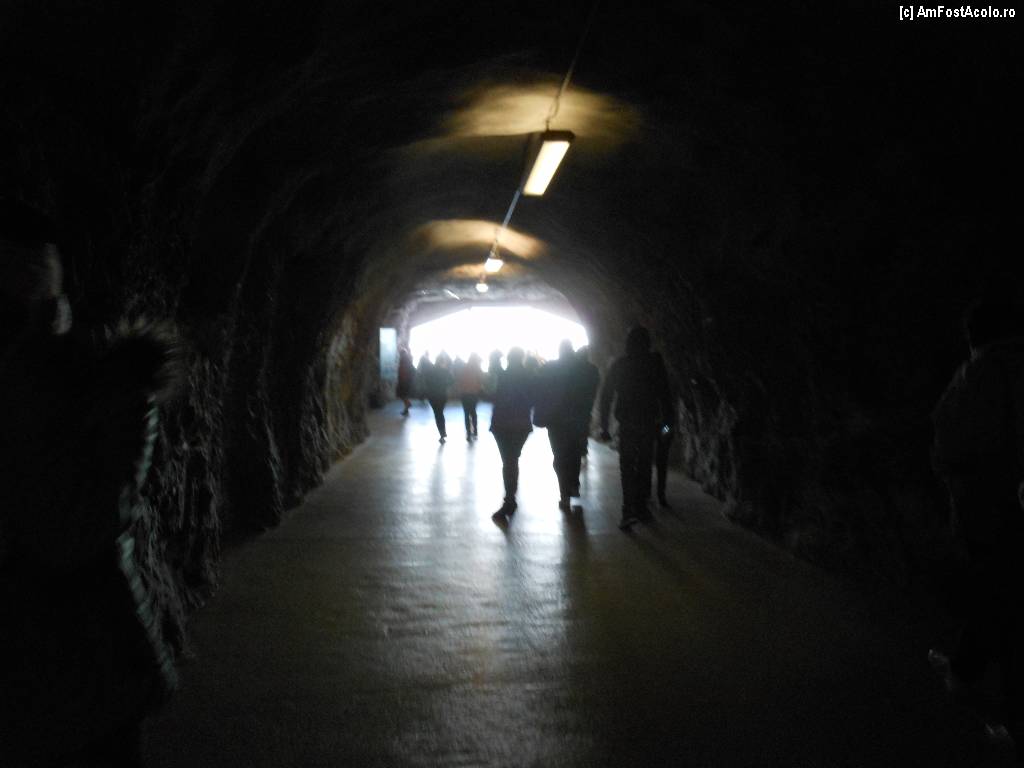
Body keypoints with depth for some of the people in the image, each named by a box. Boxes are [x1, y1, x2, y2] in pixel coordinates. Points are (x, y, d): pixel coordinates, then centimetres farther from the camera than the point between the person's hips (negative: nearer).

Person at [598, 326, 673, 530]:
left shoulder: (619, 365, 1)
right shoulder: (655, 363, -1)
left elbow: (606, 396, 2)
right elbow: (664, 393, -1)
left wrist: (604, 426, 5)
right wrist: (664, 418, 8)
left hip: (626, 423, -1)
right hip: (649, 422, 1)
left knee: (627, 467, -1)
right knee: (644, 465, 14)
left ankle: (629, 511, -14)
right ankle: (641, 508, 18)